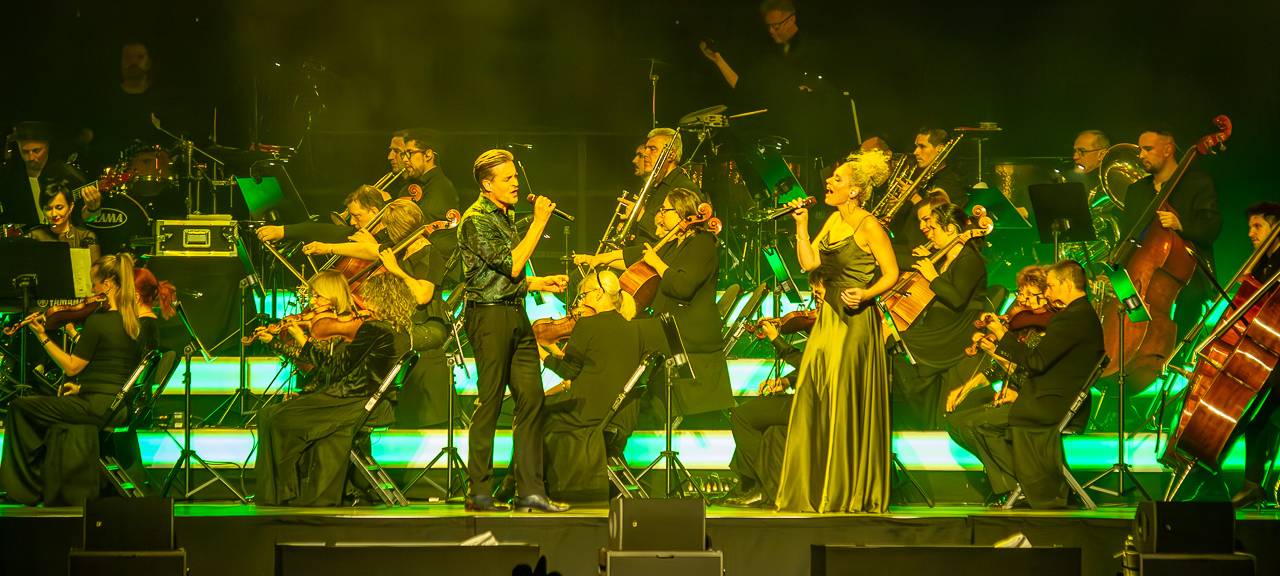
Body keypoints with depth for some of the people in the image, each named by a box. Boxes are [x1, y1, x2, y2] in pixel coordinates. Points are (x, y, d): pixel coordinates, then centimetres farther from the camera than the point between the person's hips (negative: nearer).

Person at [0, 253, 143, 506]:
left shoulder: (97, 321, -15)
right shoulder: (134, 323, 9)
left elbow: (71, 367, -11)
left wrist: (43, 338, -2)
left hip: (98, 406, -9)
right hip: (122, 407, 9)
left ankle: (27, 485, 14)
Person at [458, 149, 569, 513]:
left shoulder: (506, 216, 19)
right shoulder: (475, 220, -10)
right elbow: (511, 264, -18)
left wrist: (542, 284, 13)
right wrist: (539, 222, -15)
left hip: (516, 314, 8)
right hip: (489, 315, -8)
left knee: (531, 397, 2)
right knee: (489, 402, -5)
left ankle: (530, 490, 3)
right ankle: (480, 493, 2)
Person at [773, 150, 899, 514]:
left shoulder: (869, 227, -10)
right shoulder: (833, 220, 12)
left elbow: (891, 274, -12)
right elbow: (808, 263, 8)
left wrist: (865, 294, -26)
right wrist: (801, 225, 3)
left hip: (855, 321, -8)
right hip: (828, 318, 8)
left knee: (848, 405, -3)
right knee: (811, 399, 5)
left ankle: (851, 494, 6)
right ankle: (811, 488, 13)